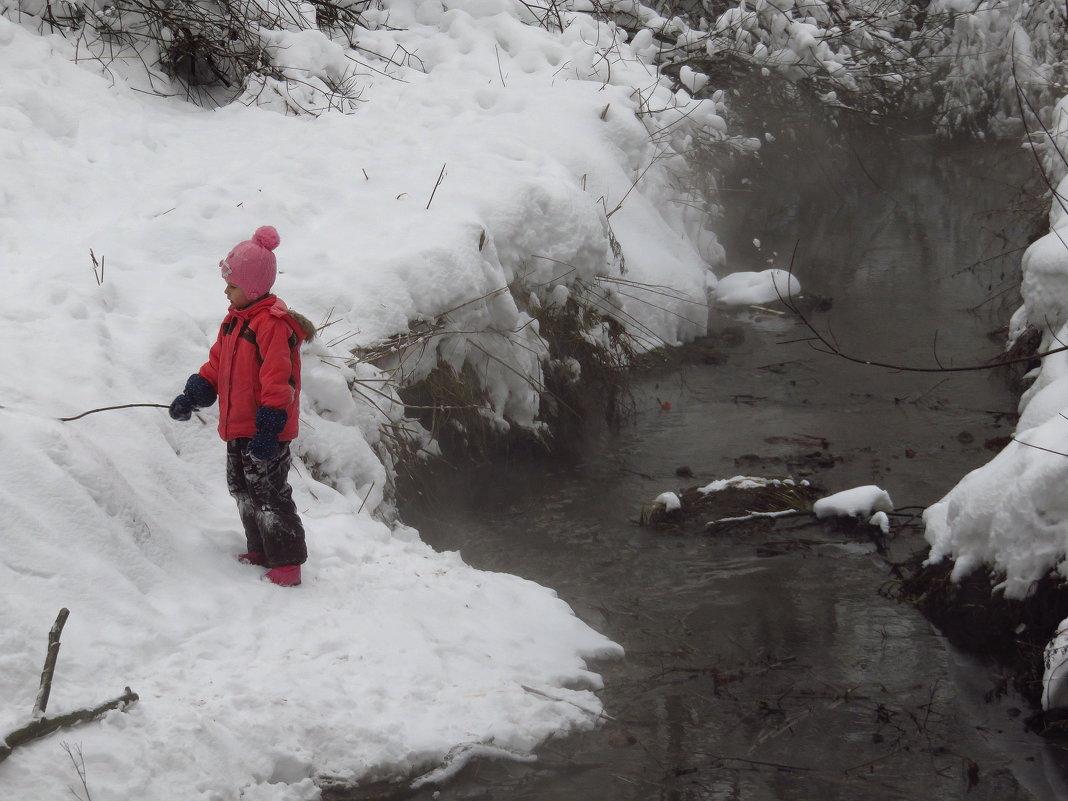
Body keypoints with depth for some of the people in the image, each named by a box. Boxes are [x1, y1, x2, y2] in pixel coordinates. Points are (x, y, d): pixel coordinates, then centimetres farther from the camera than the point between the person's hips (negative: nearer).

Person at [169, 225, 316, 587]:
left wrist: (268, 429, -24)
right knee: (242, 489, 18)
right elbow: (216, 365, 20)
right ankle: (260, 551, 31)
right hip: (238, 427, 10)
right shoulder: (234, 320, 12)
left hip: (265, 432, -10)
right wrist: (193, 396, 6)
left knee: (268, 493, -7)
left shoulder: (272, 325, -19)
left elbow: (277, 381, -22)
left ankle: (287, 562, -1)